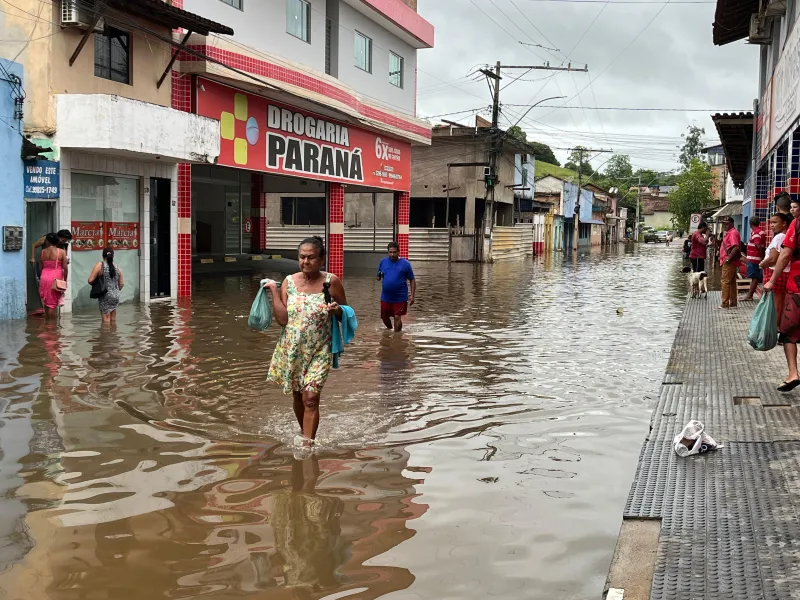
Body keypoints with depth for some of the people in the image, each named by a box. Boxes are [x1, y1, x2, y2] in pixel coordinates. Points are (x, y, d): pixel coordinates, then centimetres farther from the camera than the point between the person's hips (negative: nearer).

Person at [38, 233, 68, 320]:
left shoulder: (43, 252, 2)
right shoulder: (61, 252, -6)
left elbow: (41, 266, 7)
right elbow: (65, 268, -8)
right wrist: (65, 280, 2)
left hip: (44, 278, 3)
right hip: (56, 279, -3)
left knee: (46, 303, 16)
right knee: (53, 304, 1)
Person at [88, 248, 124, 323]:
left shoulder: (99, 265, -7)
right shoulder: (117, 268, 5)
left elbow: (90, 280, -11)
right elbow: (121, 284, 9)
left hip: (105, 296, -4)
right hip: (115, 296, 4)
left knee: (106, 319, -3)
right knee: (113, 319, 13)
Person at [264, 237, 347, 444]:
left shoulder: (331, 282, -8)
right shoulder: (289, 282, -1)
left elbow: (345, 313, 3)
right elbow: (282, 319, -6)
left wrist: (337, 310, -19)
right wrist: (274, 291, -11)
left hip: (318, 351, -3)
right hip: (291, 350, 3)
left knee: (310, 398, -12)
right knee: (297, 396, 16)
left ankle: (307, 444, -6)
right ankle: (306, 434, 38)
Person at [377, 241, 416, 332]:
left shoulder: (405, 264, -5)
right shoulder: (383, 262, 4)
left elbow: (412, 280, -1)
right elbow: (379, 277, 14)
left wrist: (412, 296, -7)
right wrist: (379, 277, -10)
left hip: (400, 298, -4)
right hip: (385, 297, 4)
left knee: (397, 317, -6)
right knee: (384, 317, 16)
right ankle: (389, 329, 45)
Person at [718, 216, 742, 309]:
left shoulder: (733, 233, -14)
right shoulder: (729, 232, 19)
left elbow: (736, 247, -26)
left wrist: (728, 259, -22)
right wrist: (722, 257, 16)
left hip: (729, 262, -11)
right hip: (729, 262, 11)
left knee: (725, 282, -8)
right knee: (731, 282, 13)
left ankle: (725, 303, -7)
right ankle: (733, 303, 18)